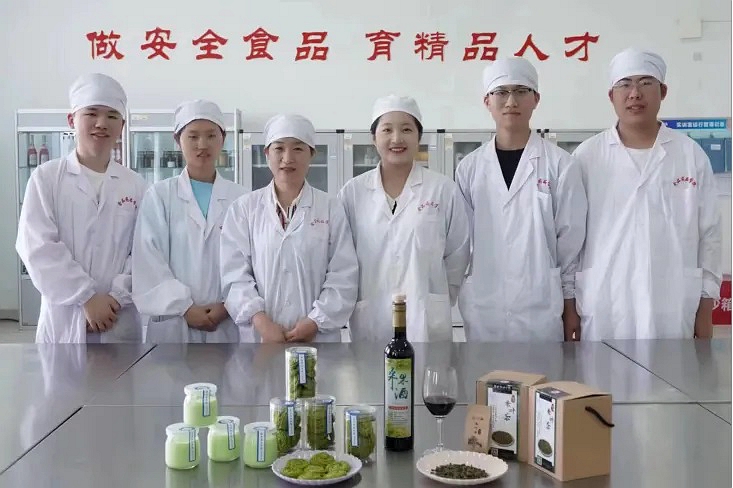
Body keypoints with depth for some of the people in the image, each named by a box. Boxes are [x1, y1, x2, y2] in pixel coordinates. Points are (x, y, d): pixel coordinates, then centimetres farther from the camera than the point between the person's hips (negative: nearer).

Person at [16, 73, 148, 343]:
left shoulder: (136, 185, 6)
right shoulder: (46, 178, 1)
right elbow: (38, 247, -8)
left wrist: (116, 298, -13)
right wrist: (87, 297, -13)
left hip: (120, 321, 2)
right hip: (64, 320, -1)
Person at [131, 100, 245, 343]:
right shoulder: (159, 195, 4)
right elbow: (148, 260, -3)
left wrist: (229, 306, -10)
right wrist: (185, 308, -10)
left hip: (228, 323, 1)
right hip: (173, 324, -1)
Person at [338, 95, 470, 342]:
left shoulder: (444, 189, -1)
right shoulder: (352, 192, 2)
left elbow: (457, 255, 6)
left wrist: (437, 301, 9)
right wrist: (353, 301, 8)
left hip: (426, 322, -1)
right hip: (369, 322, 1)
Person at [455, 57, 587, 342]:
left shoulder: (560, 164, -1)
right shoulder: (469, 168, 5)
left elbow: (571, 240, 1)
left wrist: (571, 308, 2)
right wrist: (448, 303, 8)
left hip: (541, 310, -2)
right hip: (483, 312, 2)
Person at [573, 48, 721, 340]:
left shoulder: (692, 155, 5)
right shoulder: (587, 156, 2)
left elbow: (709, 234, 8)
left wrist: (705, 310, 6)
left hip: (673, 312, 1)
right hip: (603, 312, -1)